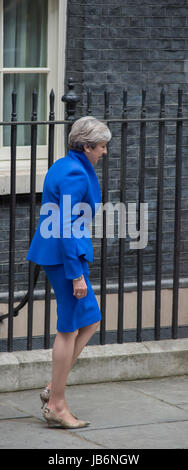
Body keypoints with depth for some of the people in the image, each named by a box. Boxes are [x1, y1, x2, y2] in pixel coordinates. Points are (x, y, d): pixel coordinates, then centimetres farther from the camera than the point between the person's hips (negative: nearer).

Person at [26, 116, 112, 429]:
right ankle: (57, 405, 7)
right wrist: (77, 275, -21)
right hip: (66, 253, -10)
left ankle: (53, 389, 15)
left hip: (53, 250, 10)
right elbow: (67, 227, -22)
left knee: (90, 322, 15)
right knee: (70, 328, -1)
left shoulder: (64, 166, 12)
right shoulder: (76, 174, -18)